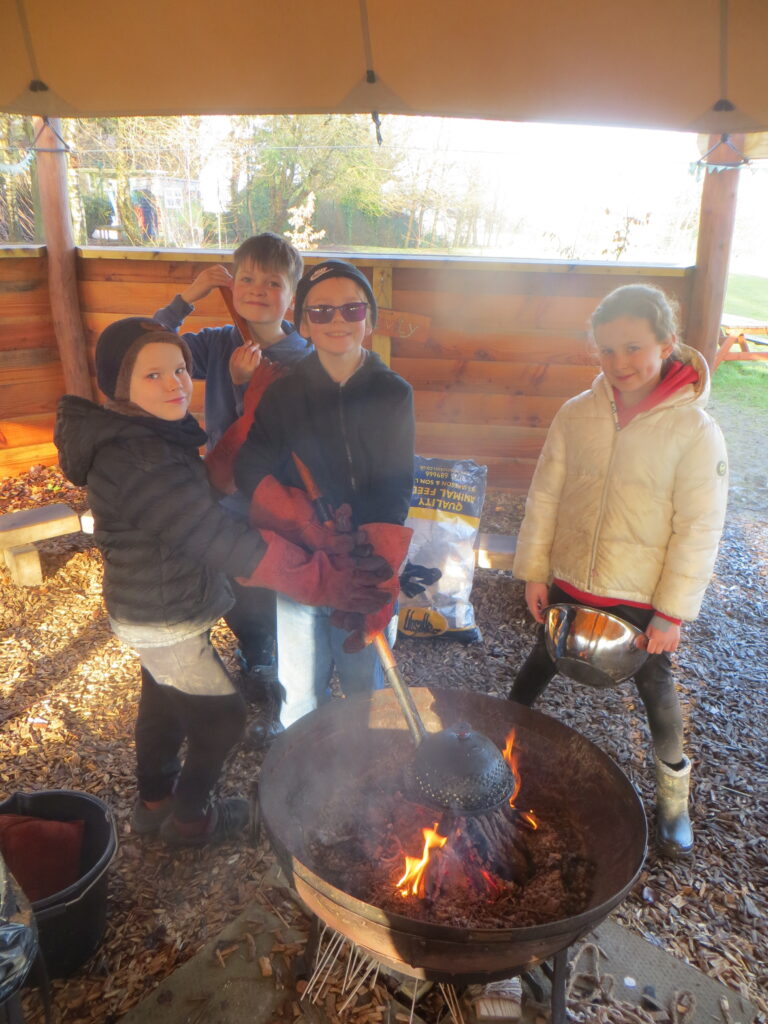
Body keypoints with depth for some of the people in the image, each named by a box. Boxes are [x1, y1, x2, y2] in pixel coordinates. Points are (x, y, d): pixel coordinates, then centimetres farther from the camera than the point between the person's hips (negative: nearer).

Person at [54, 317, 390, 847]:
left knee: (165, 703, 26)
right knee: (223, 713, 9)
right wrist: (321, 580, -35)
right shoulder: (139, 461, -32)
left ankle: (155, 800, 49)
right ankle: (190, 817, 32)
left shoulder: (154, 434, 0)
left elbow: (207, 519, 2)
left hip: (155, 609, 9)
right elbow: (222, 540, -36)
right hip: (165, 624, -9)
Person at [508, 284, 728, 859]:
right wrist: (534, 571, 0)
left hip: (642, 599, -3)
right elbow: (545, 496, 0)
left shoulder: (696, 431, -15)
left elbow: (698, 530, -13)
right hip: (570, 585, 3)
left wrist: (672, 612, -13)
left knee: (656, 690, 15)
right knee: (538, 669, 22)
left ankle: (674, 790, 41)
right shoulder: (577, 415, -5)